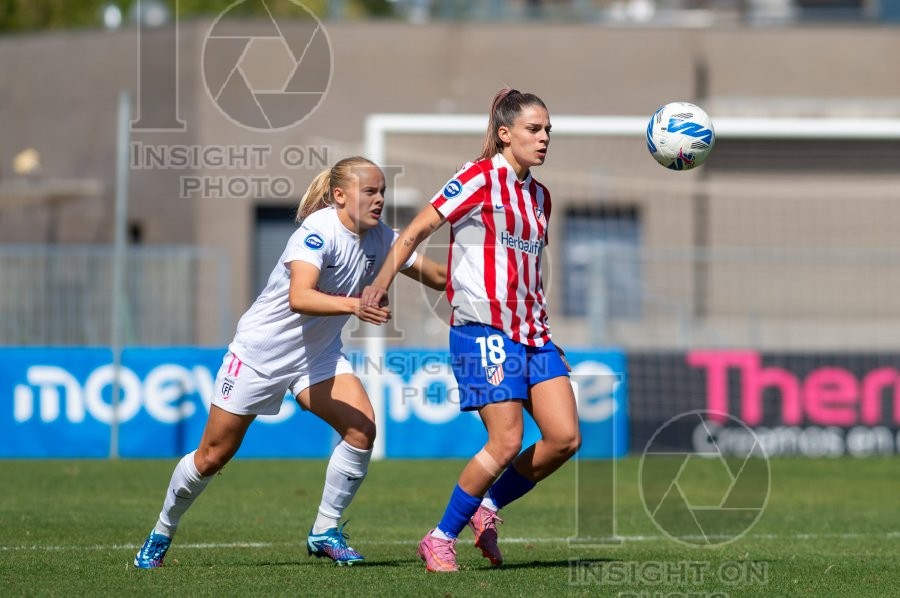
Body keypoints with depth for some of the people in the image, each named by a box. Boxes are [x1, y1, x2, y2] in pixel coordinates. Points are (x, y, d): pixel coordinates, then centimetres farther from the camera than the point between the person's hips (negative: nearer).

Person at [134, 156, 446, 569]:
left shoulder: (380, 239, -6)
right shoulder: (319, 231, -27)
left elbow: (439, 277, 0)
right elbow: (299, 298, -42)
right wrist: (353, 305, -55)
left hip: (319, 354, 6)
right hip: (261, 350, -6)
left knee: (362, 429, -19)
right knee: (213, 456, 4)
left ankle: (324, 533, -3)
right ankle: (161, 534, 28)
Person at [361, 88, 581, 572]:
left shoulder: (539, 196, 15)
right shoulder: (480, 179, -7)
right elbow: (416, 231, -6)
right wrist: (382, 282, -12)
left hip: (532, 332, 8)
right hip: (484, 329, -8)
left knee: (565, 438, -3)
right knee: (506, 443, -13)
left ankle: (488, 507, 16)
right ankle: (441, 540, 2)